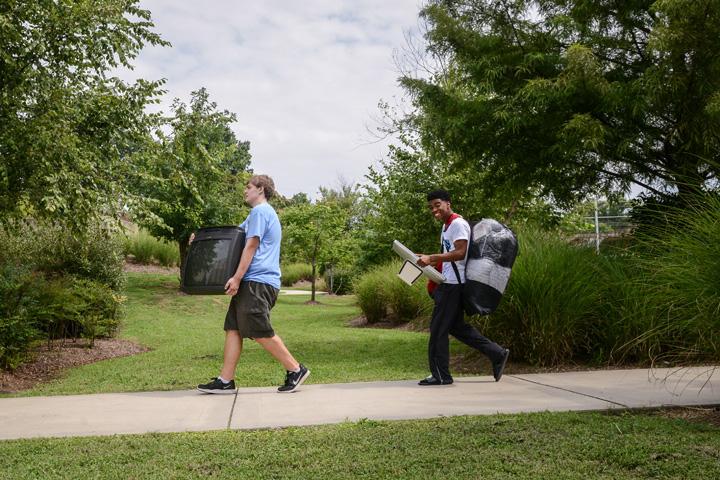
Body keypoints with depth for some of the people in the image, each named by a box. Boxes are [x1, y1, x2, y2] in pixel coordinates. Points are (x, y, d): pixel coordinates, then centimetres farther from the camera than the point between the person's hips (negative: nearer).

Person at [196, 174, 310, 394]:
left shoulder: (260, 211, -6)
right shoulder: (262, 213, 26)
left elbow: (251, 246, -15)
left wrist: (237, 278, -18)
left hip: (258, 282, -10)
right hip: (251, 283, 10)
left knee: (260, 332, -8)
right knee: (233, 329, 4)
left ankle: (296, 370, 1)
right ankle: (225, 381, 3)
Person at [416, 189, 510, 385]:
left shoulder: (458, 224, -13)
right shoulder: (446, 226, 18)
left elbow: (460, 253, -23)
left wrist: (431, 258, -27)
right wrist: (431, 261, 13)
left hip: (454, 285, -10)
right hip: (449, 283, 10)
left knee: (438, 329, -5)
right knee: (457, 326, 14)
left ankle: (440, 375, 4)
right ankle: (497, 354, 20)